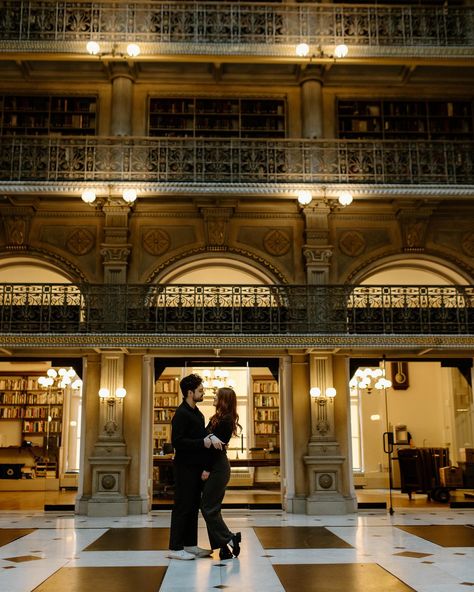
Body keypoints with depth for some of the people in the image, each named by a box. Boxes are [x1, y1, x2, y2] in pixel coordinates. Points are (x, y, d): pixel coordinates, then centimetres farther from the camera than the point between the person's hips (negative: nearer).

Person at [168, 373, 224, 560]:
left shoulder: (196, 413, 14)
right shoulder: (181, 414, -16)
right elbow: (177, 441, -22)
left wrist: (211, 438, -8)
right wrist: (203, 443, -23)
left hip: (195, 467, 9)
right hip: (185, 467, -9)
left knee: (193, 506, 13)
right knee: (182, 506, -3)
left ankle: (190, 545, 21)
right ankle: (175, 548, 4)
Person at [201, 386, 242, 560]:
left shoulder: (225, 421, -14)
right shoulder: (218, 418, 15)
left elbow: (216, 445, -17)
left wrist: (207, 469, -17)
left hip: (217, 468, -10)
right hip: (215, 466, 10)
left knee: (208, 507, -6)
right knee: (211, 507, 10)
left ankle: (229, 539, 2)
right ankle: (223, 545, 13)